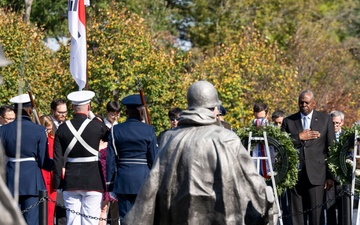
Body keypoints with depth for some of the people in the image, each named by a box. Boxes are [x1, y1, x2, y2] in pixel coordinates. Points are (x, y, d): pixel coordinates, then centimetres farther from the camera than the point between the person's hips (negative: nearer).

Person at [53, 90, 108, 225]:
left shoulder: (62, 128, 1)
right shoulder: (96, 126, -8)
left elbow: (57, 159, 2)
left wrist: (57, 182, 8)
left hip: (70, 182, 3)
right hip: (93, 181, -3)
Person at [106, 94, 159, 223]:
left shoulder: (116, 130, 1)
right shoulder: (148, 131, -5)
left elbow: (110, 160, 1)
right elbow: (154, 159, -4)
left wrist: (109, 182, 8)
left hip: (123, 181, 2)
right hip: (143, 180, -2)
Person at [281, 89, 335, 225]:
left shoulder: (325, 120, 9)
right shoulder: (288, 121, 12)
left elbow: (331, 149, 7)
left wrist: (331, 176, 2)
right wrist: (299, 137, -10)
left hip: (316, 175, -1)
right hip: (295, 175, 1)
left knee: (316, 214, -6)